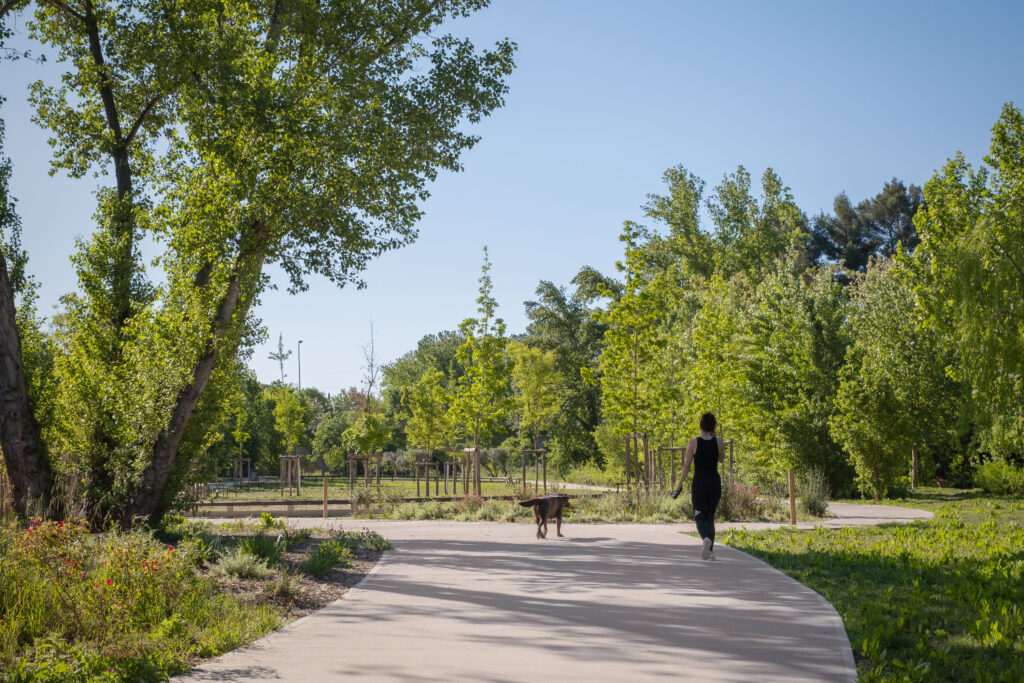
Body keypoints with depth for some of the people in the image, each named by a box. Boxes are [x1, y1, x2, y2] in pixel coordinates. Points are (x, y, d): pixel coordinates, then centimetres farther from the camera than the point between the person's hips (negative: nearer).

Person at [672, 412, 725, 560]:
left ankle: (706, 538, -27)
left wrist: (680, 485, 1)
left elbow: (686, 466, -7)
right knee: (710, 517, 17)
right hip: (715, 482, 2)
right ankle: (710, 550, 16)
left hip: (699, 483, -2)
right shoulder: (719, 442, -1)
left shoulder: (693, 443, -7)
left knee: (699, 517, 4)